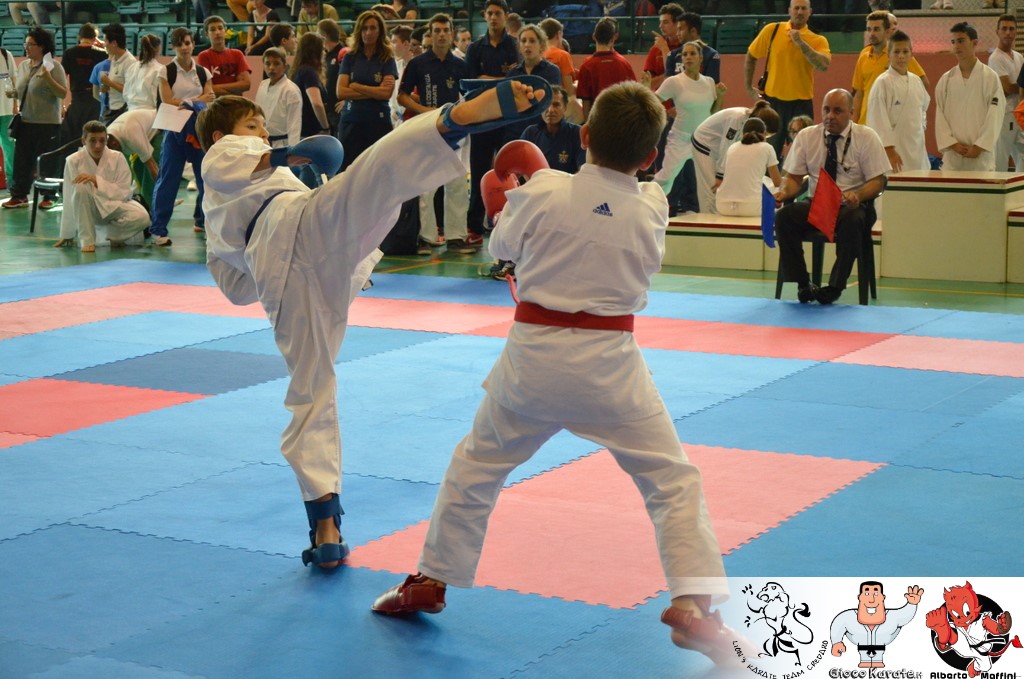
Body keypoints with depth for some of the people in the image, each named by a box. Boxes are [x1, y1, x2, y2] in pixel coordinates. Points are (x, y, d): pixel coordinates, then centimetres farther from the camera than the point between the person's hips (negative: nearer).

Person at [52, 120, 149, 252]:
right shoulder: (74, 161, -15)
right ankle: (87, 240, -21)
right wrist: (67, 235, -9)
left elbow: (125, 192, -16)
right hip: (87, 209, -1)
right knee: (81, 187, -34)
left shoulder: (117, 158, -13)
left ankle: (115, 234, 5)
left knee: (142, 217, -29)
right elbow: (69, 200, -13)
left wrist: (97, 181, -28)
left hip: (114, 205, 1)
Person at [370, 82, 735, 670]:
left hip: (533, 355, 1)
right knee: (672, 479, 6)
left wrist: (514, 198, 25)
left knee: (477, 464, 21)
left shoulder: (543, 192, -10)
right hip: (609, 361, -1)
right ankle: (693, 605, -6)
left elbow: (504, 246, 7)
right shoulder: (651, 211, -6)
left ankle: (431, 581, 30)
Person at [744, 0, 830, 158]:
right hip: (772, 101, 1)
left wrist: (801, 43, -24)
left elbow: (824, 65, -20)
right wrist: (748, 86, 10)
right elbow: (751, 56, 11)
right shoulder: (772, 30, 0)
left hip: (801, 103, -1)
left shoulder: (818, 40, -2)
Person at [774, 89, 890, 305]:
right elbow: (794, 177, 8)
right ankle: (803, 285, -19)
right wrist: (784, 192, -16)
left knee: (853, 220, -38)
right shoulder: (806, 136, 6)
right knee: (784, 216, -27)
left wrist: (857, 195, -25)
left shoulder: (866, 137, -1)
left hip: (852, 205, -3)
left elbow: (877, 182, -4)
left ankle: (834, 288, -25)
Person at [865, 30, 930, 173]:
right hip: (894, 150, -7)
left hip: (916, 150, 7)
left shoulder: (916, 81, 11)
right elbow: (878, 120, -14)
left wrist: (921, 127, 12)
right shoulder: (883, 82, -9)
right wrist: (889, 150, -17)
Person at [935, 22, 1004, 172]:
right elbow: (940, 116, 6)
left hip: (981, 154, -3)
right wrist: (953, 144, -6)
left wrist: (979, 147, -10)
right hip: (953, 154, 3)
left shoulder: (990, 77, -1)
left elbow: (995, 117, -5)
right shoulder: (946, 79, 8)